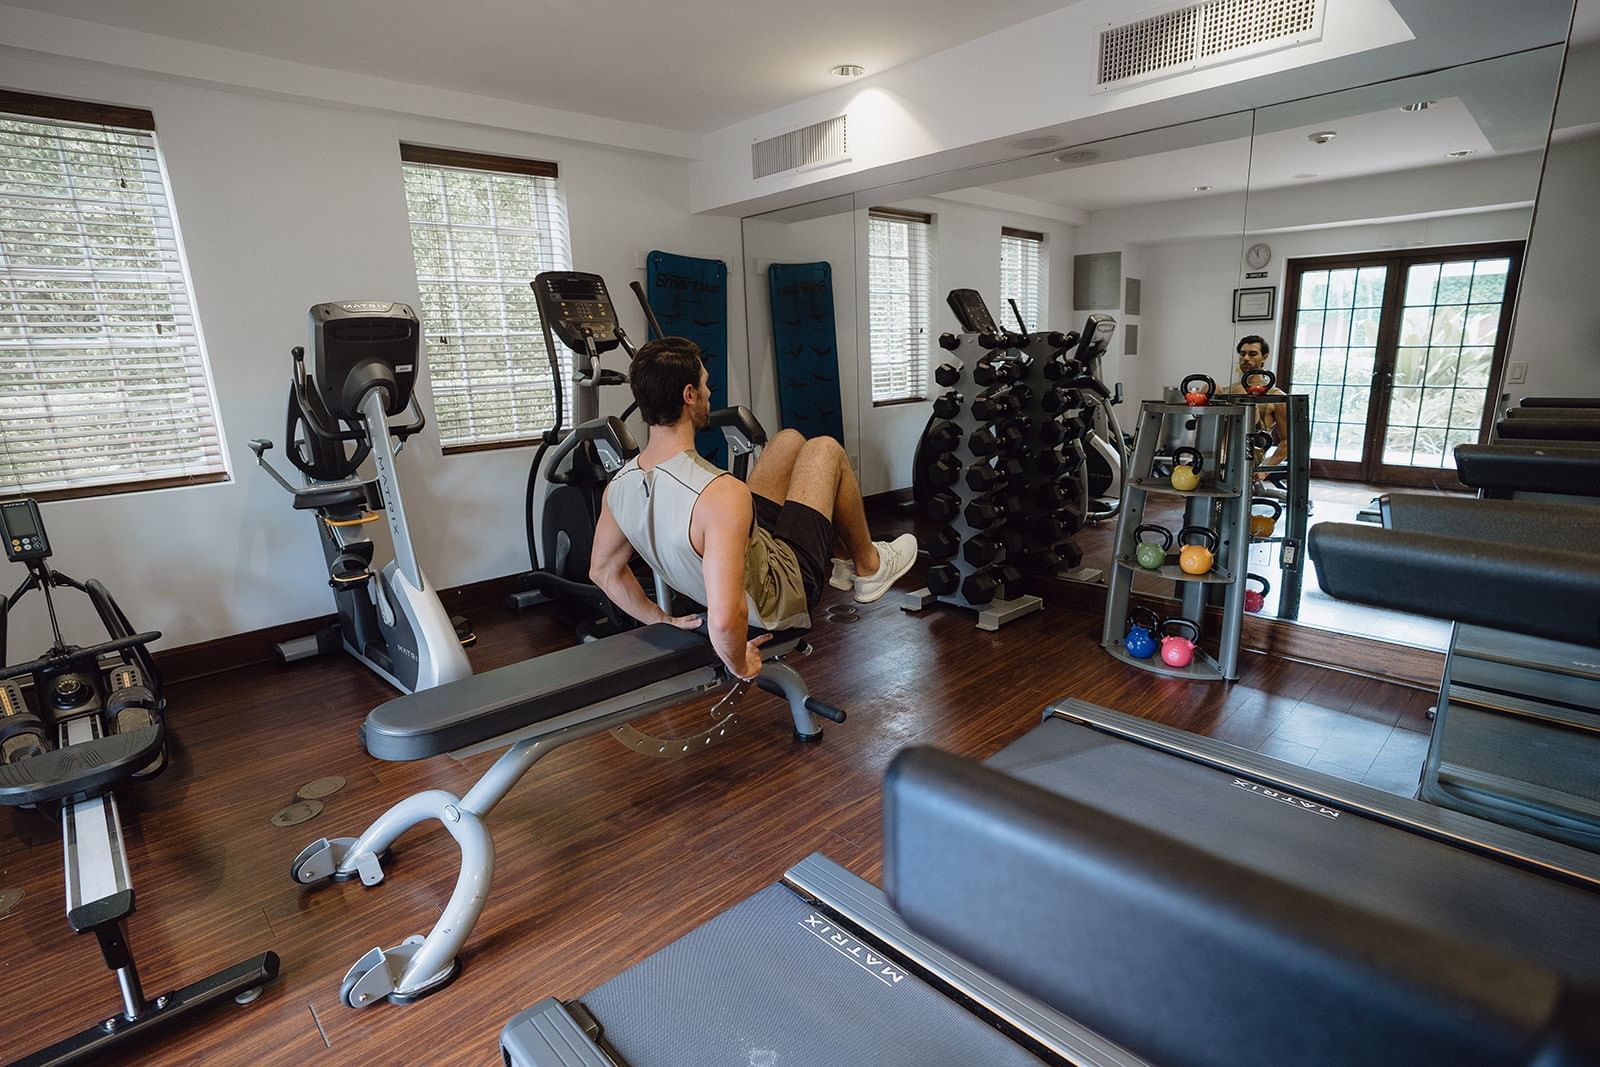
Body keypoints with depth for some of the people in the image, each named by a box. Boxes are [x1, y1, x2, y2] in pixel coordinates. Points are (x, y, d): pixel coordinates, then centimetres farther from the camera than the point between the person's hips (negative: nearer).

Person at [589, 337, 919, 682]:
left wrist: (662, 620, 7)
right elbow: (725, 620, -46)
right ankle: (869, 568, 26)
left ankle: (840, 559, 35)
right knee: (825, 450, 4)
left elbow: (603, 571, 0)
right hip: (781, 599, -7)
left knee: (790, 441, 16)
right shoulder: (720, 493, -40)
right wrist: (740, 666, -25)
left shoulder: (619, 487, -15)